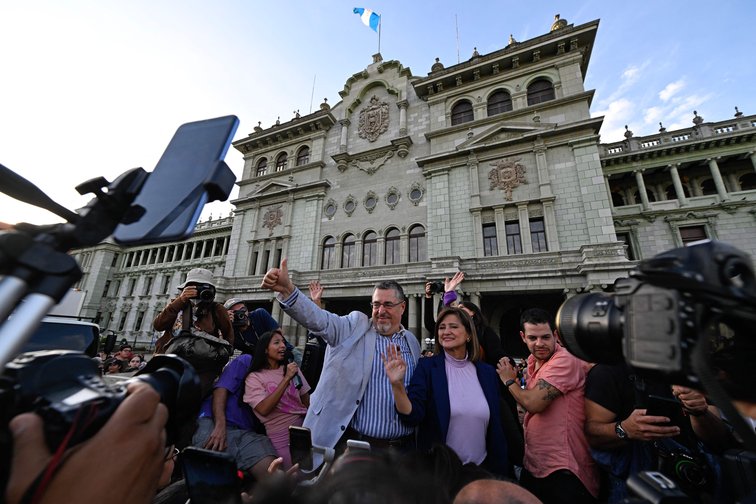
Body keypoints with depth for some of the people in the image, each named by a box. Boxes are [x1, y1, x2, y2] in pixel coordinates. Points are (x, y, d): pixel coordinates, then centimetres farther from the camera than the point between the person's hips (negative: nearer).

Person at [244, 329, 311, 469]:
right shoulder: (254, 377, -5)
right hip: (282, 435, -3)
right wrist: (286, 379, -22)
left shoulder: (291, 368, 8)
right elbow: (264, 409, -19)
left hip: (306, 425, 4)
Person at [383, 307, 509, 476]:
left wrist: (500, 470, 6)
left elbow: (495, 425, 4)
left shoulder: (487, 372, -3)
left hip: (480, 468, 3)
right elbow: (412, 415, -20)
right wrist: (397, 385, -37)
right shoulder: (427, 366, -12)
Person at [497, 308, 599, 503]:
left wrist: (509, 380, -11)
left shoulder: (564, 361, -23)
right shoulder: (533, 361, 3)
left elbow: (534, 403, -27)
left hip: (563, 471, -8)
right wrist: (515, 378, -3)